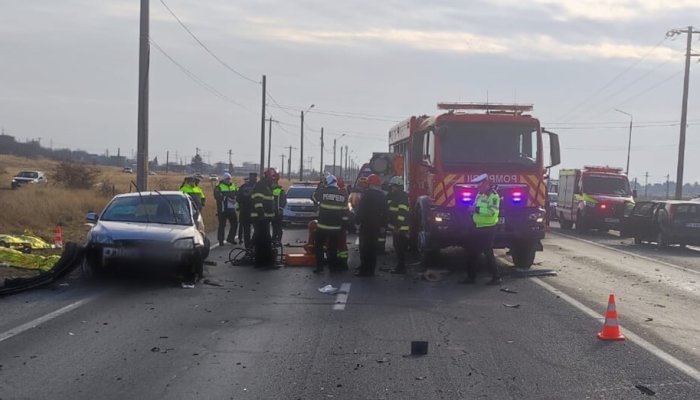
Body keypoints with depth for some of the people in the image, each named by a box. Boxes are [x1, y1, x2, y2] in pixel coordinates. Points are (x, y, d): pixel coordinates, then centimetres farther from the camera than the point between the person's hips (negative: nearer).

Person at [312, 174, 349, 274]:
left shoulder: (323, 192, -9)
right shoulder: (342, 196, 0)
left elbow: (314, 197, 13)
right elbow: (345, 213, 4)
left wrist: (320, 187, 24)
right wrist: (343, 226, 11)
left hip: (322, 226, -2)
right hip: (336, 227, 3)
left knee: (319, 246, 7)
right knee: (333, 247, 13)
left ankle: (319, 267, 2)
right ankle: (333, 267, 16)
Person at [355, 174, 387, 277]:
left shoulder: (367, 194, -12)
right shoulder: (382, 196, 9)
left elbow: (361, 210, -15)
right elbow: (384, 212, 14)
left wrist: (357, 221, -10)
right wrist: (383, 225, 19)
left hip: (366, 225, -7)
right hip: (376, 226, 7)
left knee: (364, 248, -5)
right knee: (373, 248, 11)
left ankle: (364, 270, -7)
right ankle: (371, 270, 14)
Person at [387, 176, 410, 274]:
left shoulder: (403, 196, -14)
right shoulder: (394, 196, 18)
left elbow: (403, 212, -22)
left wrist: (398, 227, -25)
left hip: (401, 228, -10)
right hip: (395, 227, 10)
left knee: (400, 248, -8)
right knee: (397, 248, 13)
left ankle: (401, 268, -6)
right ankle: (400, 266, 20)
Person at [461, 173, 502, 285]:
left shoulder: (493, 195, -15)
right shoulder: (480, 195, 13)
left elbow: (492, 211, -27)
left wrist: (477, 209, -24)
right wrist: (472, 210, 1)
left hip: (488, 229, -9)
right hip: (479, 228, 9)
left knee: (488, 253, -5)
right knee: (472, 252, 11)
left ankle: (496, 277, 6)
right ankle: (471, 276, 20)